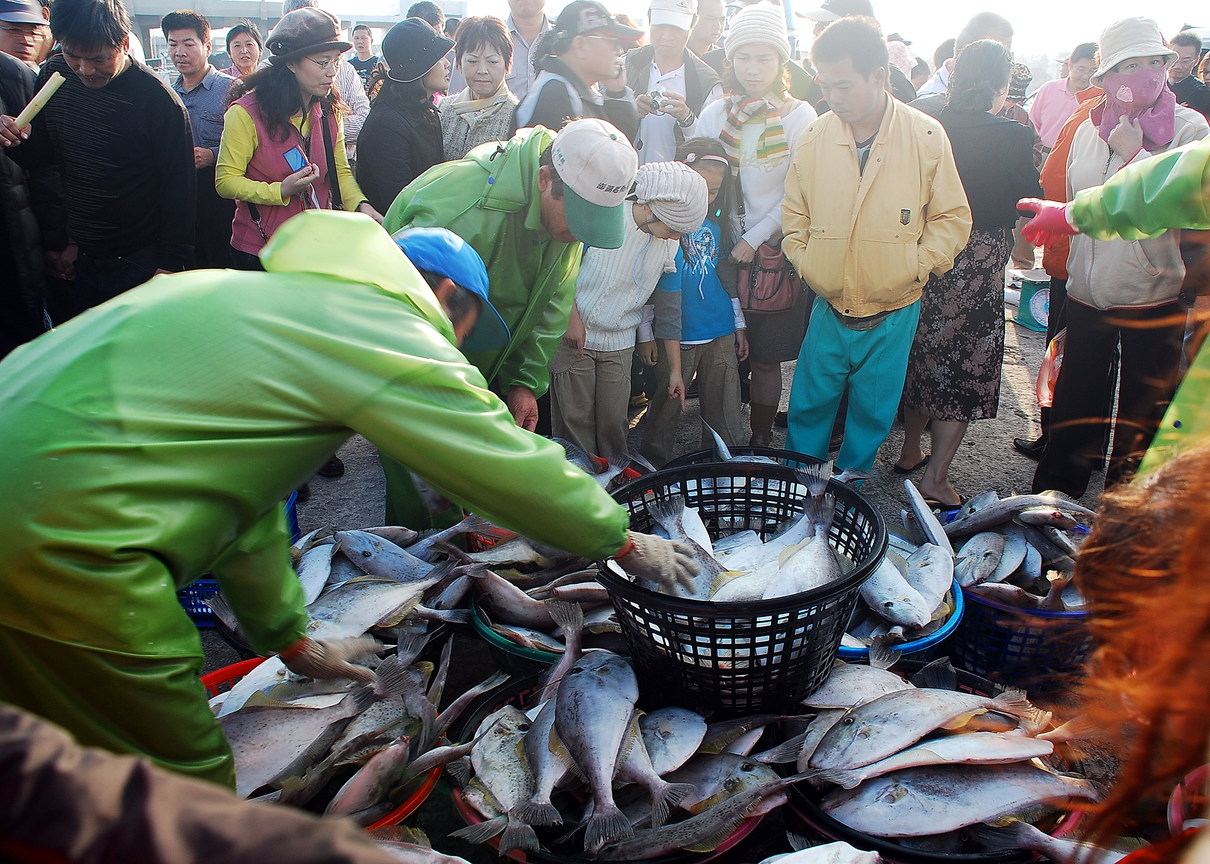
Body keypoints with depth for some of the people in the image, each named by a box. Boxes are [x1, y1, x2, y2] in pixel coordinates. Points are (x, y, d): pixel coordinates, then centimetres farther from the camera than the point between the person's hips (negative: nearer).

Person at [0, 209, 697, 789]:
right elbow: (515, 469, -2)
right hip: (65, 533, -10)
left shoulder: (276, 295, 22)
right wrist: (623, 540, 16)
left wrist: (288, 634, 33)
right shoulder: (393, 337, -6)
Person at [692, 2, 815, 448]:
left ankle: (760, 442, 15)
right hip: (720, 250, 3)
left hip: (775, 250, -3)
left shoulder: (799, 116, -2)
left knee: (764, 356, 1)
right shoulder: (715, 114, 7)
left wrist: (755, 237, -11)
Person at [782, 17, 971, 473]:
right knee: (808, 405, 10)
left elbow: (952, 217, -1)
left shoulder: (927, 136, -9)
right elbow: (794, 212, 10)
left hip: (893, 313, -1)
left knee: (873, 414, 12)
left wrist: (916, 265, -11)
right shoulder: (814, 137, -3)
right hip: (828, 309, 2)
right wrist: (803, 260, -2)